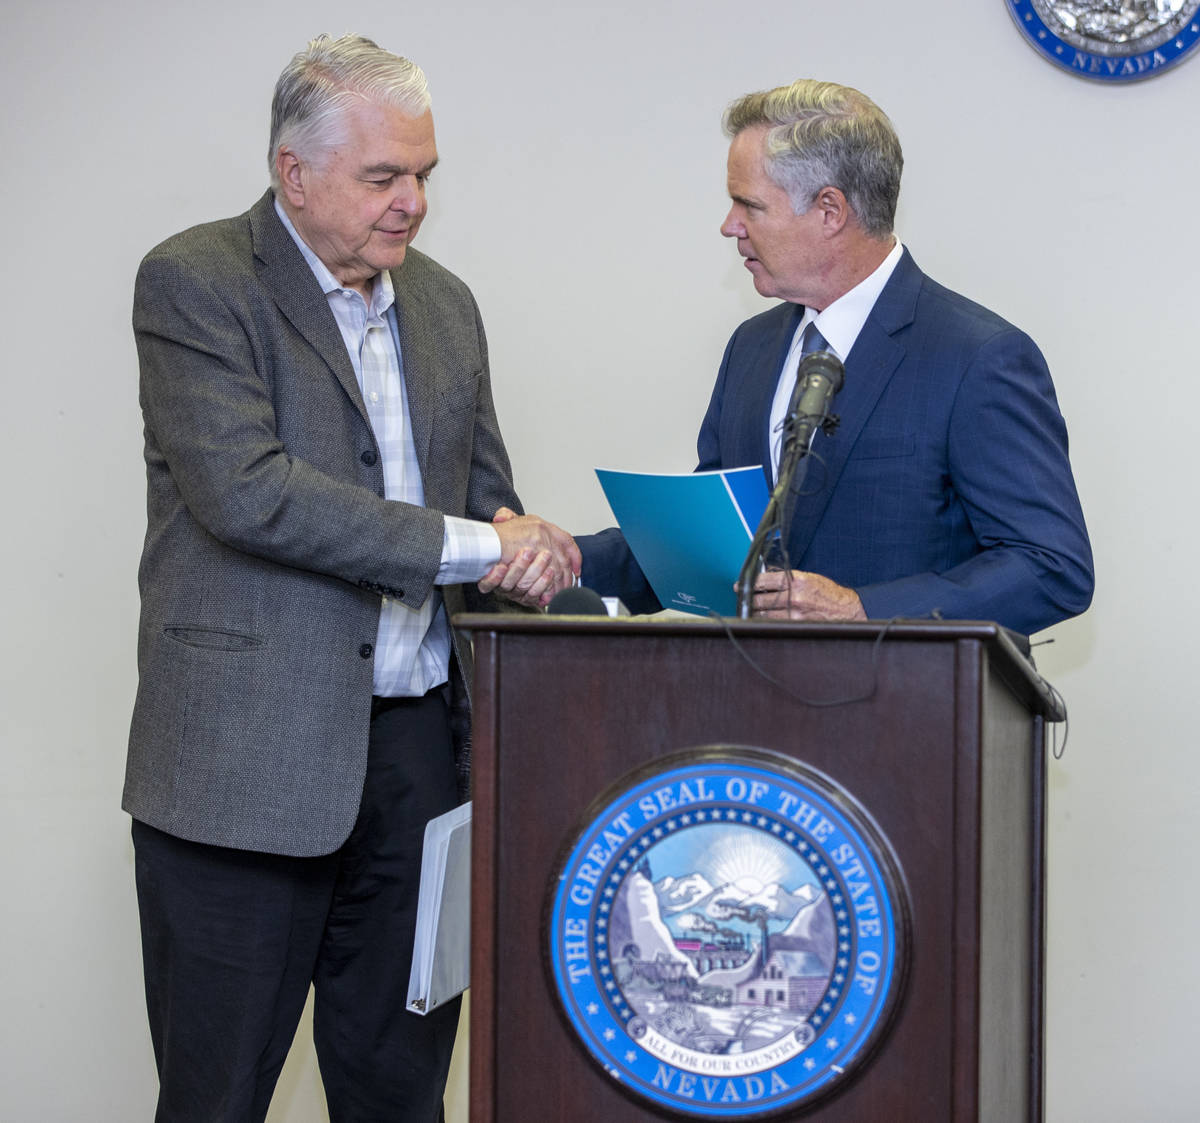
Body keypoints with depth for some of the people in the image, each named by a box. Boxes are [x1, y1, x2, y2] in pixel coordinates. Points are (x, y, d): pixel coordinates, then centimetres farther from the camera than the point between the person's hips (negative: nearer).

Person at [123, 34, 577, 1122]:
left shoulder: (443, 301, 15)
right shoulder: (194, 281, -6)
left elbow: (486, 491, 22)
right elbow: (244, 491, -19)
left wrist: (523, 553, -3)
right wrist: (468, 545, -17)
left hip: (415, 746, 6)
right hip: (247, 753, -6)